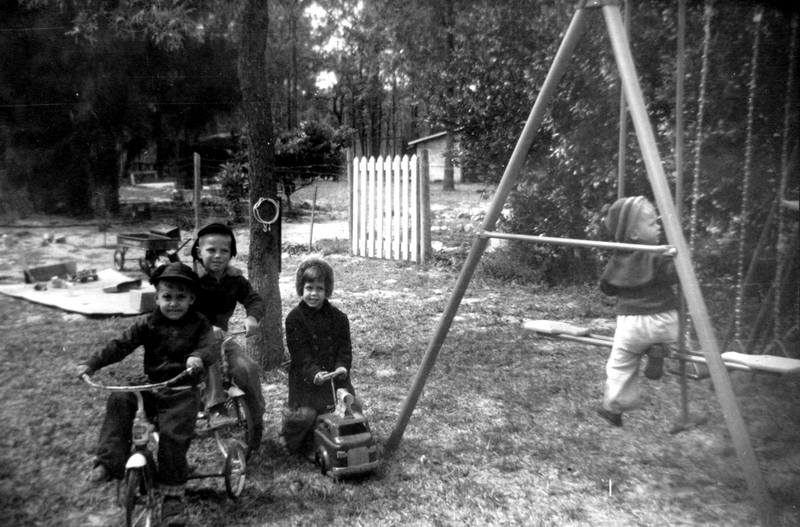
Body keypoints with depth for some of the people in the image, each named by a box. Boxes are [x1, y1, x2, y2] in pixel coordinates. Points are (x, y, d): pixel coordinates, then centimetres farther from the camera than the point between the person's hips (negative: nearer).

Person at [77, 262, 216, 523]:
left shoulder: (199, 323, -4)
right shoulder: (148, 323, 3)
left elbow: (210, 349, -17)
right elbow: (121, 345, -2)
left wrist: (199, 357, -40)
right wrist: (91, 363, -13)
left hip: (183, 390, -3)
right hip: (151, 386, 4)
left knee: (173, 434, -20)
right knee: (119, 399, -22)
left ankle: (173, 491, -1)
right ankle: (107, 463, -16)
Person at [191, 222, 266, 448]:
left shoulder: (235, 279, 2)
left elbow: (254, 300, -2)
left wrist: (252, 317, -26)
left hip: (221, 336, 4)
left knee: (247, 367, -18)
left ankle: (256, 419, -2)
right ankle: (215, 409, -32)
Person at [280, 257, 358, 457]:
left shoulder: (339, 317, 4)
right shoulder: (295, 318, -6)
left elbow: (345, 348, 2)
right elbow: (300, 353, -13)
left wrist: (342, 366, -17)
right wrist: (314, 372, -27)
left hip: (335, 375, 3)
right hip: (306, 378, -3)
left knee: (352, 408, -5)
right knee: (304, 414, -14)